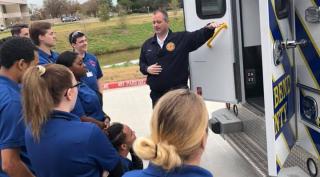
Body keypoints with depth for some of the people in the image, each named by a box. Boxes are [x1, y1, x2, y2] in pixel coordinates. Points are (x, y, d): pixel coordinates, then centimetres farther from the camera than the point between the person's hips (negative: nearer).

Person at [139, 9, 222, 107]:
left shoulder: (182, 38, -1)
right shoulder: (147, 44, 10)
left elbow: (199, 35, -12)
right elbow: (142, 63, 18)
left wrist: (209, 28, -31)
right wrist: (147, 69, -4)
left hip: (178, 92, -4)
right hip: (156, 94, 4)